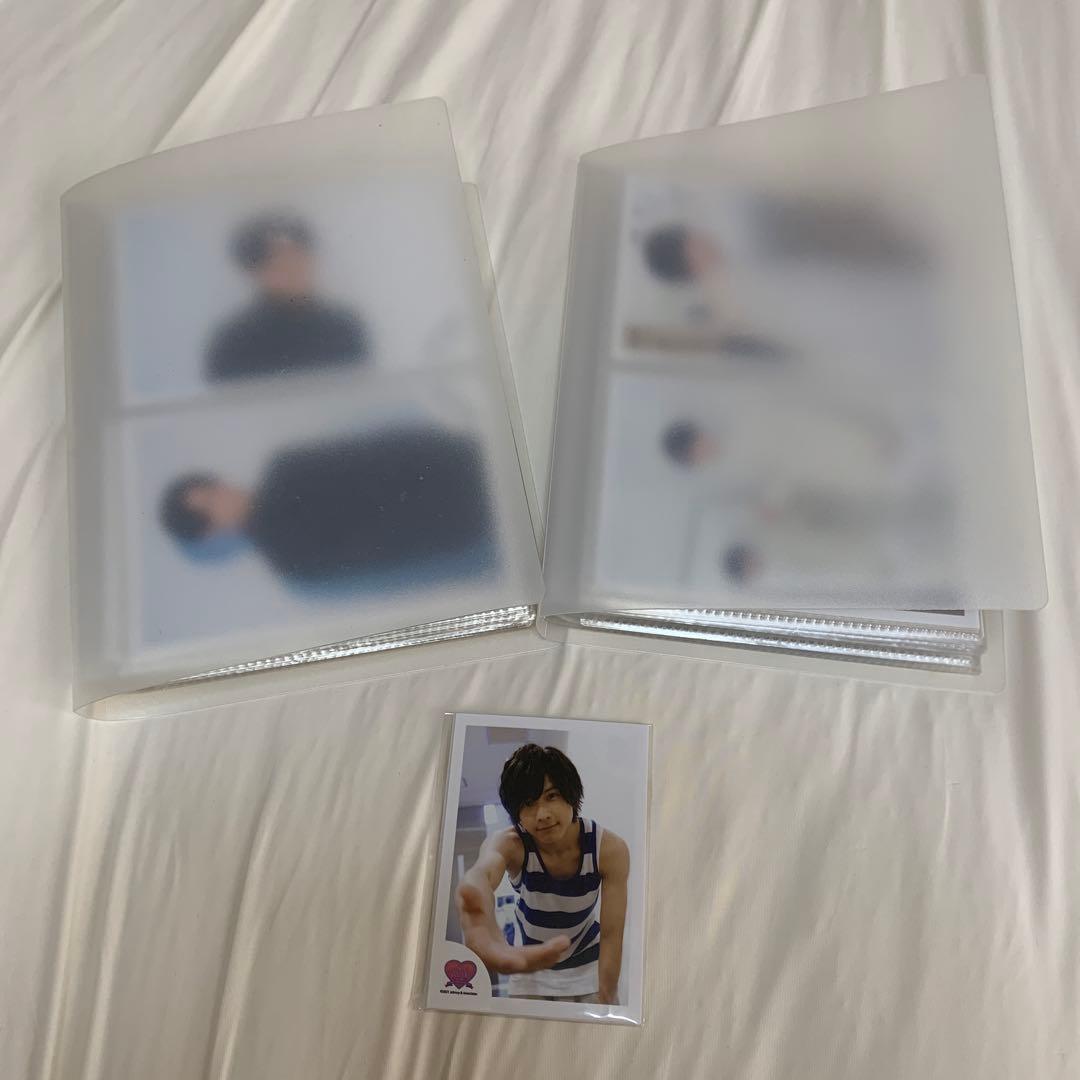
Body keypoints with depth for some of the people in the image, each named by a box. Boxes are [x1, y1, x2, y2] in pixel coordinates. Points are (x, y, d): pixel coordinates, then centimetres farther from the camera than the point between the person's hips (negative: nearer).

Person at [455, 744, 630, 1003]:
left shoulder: (611, 849, -27)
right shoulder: (509, 844, -31)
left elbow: (611, 934, -21)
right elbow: (480, 875, -56)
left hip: (589, 967, 0)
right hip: (530, 965, 0)